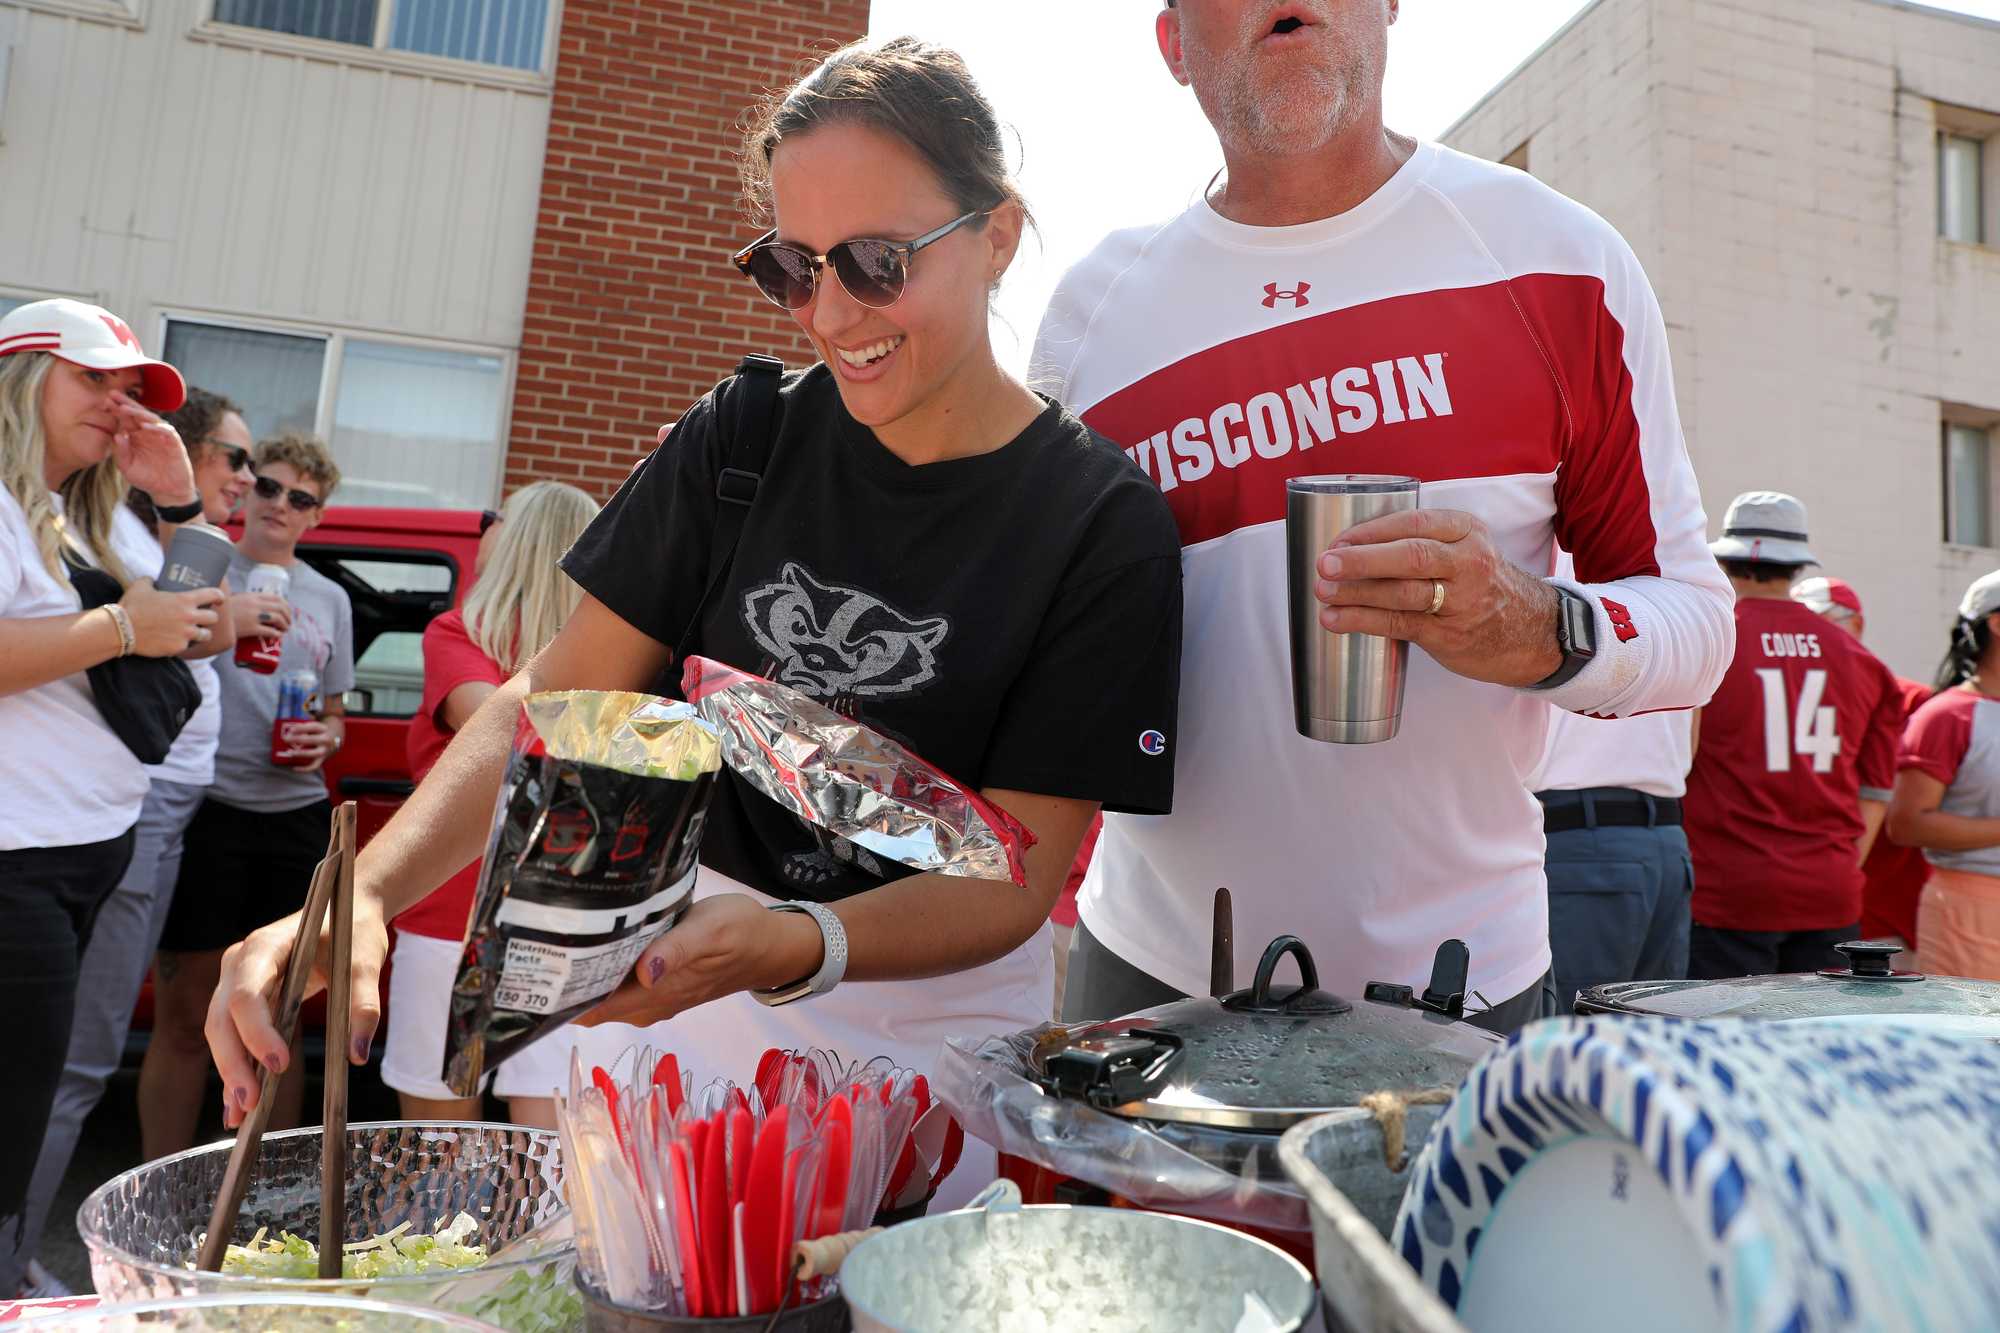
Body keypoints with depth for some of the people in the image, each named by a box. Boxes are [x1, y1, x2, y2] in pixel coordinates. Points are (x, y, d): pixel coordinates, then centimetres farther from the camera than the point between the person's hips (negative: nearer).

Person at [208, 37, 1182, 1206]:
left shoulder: (1106, 527, -15)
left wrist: (787, 949, -34)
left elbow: (1014, 879, -17)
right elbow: (553, 696, -6)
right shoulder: (747, 436, -5)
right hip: (679, 979, 3)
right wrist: (361, 896, -21)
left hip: (928, 1020, -2)